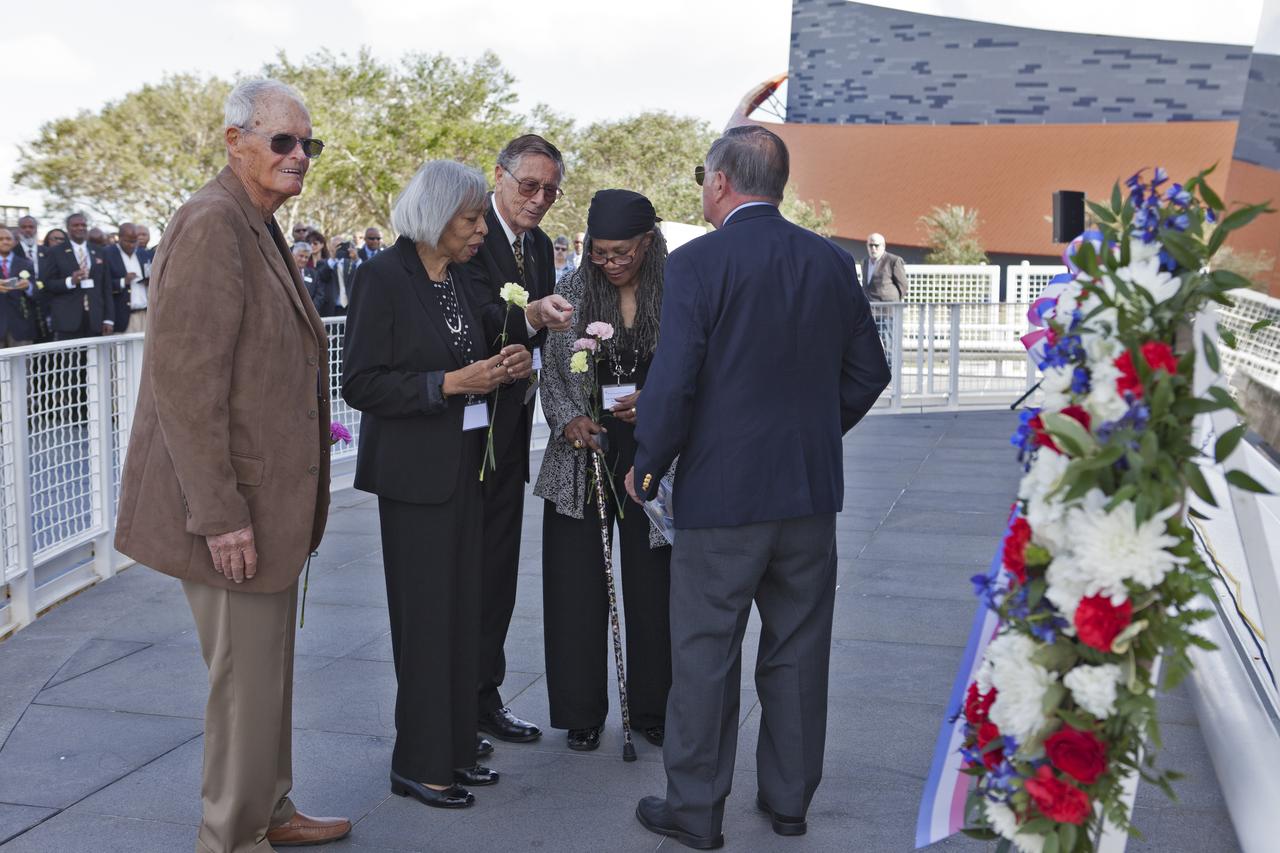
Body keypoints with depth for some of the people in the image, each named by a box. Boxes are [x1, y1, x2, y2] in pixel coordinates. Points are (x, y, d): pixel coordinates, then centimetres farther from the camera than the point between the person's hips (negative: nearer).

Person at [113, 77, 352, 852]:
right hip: (234, 504, -10)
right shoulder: (212, 225, -17)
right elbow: (183, 380, -23)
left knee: (270, 666, 19)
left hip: (268, 497, 10)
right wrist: (220, 513, -23)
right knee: (246, 676, 1)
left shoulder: (259, 228, 14)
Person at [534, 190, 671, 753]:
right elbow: (551, 372, 5)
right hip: (583, 455, 1)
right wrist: (568, 418, -11)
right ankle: (582, 712, 19)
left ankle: (651, 709, 24)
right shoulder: (572, 292, 2)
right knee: (577, 586, 4)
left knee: (652, 585, 7)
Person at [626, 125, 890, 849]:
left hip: (721, 491, -5)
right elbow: (869, 373, 9)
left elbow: (674, 381, -17)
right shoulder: (834, 262, 4)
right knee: (799, 650, 15)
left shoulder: (699, 262, -12)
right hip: (812, 491, 5)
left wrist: (649, 470, -4)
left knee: (706, 654, 6)